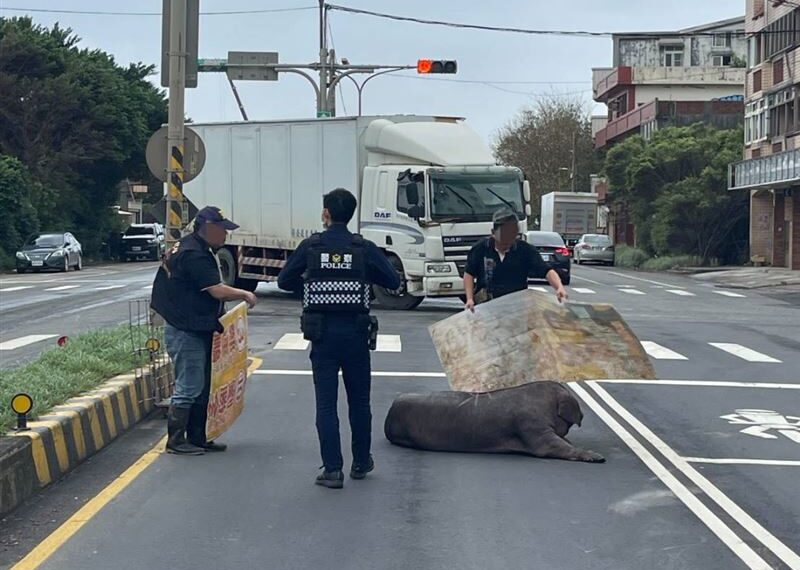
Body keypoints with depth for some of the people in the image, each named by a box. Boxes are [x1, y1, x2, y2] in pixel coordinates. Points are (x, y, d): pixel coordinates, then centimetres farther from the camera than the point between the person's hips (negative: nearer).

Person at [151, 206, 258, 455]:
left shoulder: (193, 248, 14)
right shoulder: (194, 255, -20)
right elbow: (218, 290, -24)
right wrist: (245, 295, -9)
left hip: (195, 329, 11)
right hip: (186, 332, -11)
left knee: (201, 387, 14)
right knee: (188, 386, -5)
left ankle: (197, 438, 20)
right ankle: (175, 440, 3)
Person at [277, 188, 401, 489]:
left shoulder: (310, 246, -3)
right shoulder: (365, 249, -4)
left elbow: (284, 281, 4)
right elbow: (393, 282, 1)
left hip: (321, 332, -1)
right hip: (355, 331, 1)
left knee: (326, 402, 3)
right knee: (359, 400, 15)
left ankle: (332, 469, 0)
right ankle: (361, 462, 26)